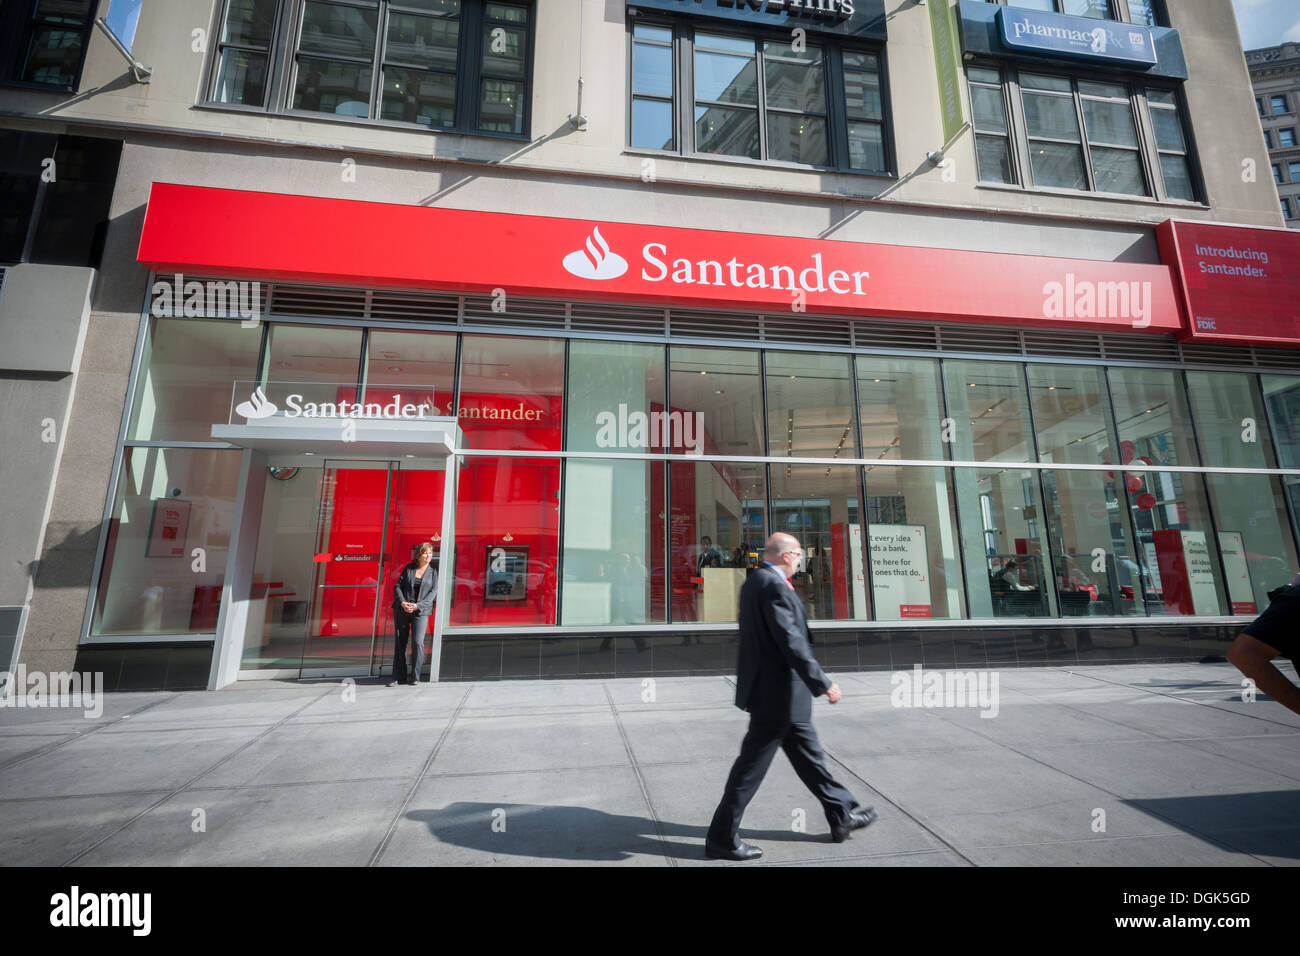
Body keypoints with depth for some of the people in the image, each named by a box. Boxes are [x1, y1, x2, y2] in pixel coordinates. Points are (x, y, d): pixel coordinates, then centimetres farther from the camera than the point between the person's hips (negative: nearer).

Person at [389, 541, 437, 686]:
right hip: (401, 610, 2)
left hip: (421, 612, -2)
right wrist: (402, 602, -11)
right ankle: (398, 677, 18)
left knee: (418, 642, -12)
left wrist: (417, 606, -13)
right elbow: (397, 586, 5)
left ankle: (415, 677, 2)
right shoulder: (408, 568, 9)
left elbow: (433, 592, -1)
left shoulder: (433, 572, 6)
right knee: (400, 643, 6)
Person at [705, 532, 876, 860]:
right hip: (777, 692, -10)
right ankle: (721, 839, 18)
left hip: (770, 688, 10)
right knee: (751, 766, 3)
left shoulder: (755, 580, 8)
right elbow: (792, 642, -25)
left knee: (808, 754, 23)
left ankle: (842, 815, 41)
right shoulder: (774, 586, -23)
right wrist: (823, 683, -19)